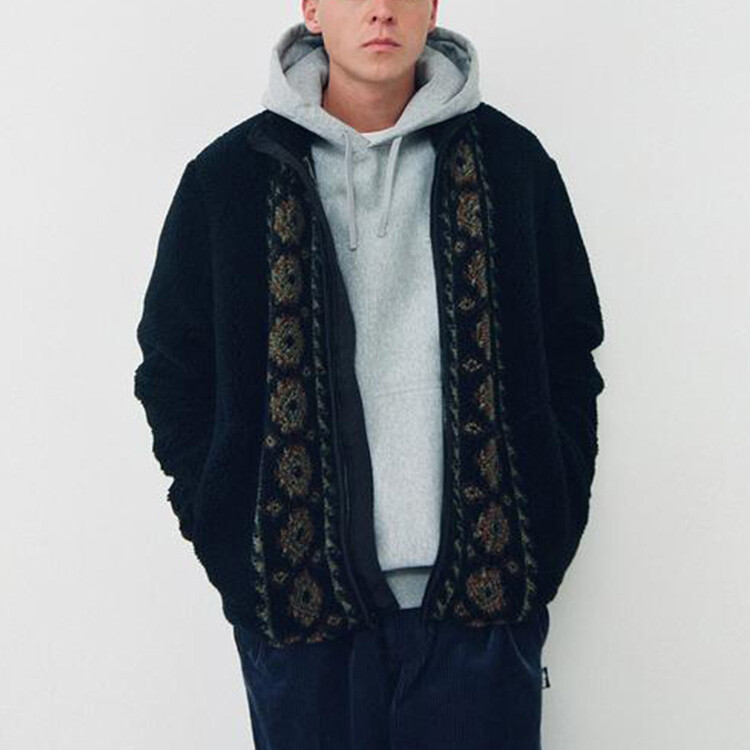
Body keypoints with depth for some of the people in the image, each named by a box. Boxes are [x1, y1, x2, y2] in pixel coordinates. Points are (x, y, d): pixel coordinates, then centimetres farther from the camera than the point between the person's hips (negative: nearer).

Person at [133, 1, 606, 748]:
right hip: (296, 593, 0)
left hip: (482, 591, 1)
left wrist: (546, 528, 3)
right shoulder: (229, 174, 2)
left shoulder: (510, 160, 4)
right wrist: (222, 523, 0)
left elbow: (570, 350, 10)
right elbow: (171, 364, 8)